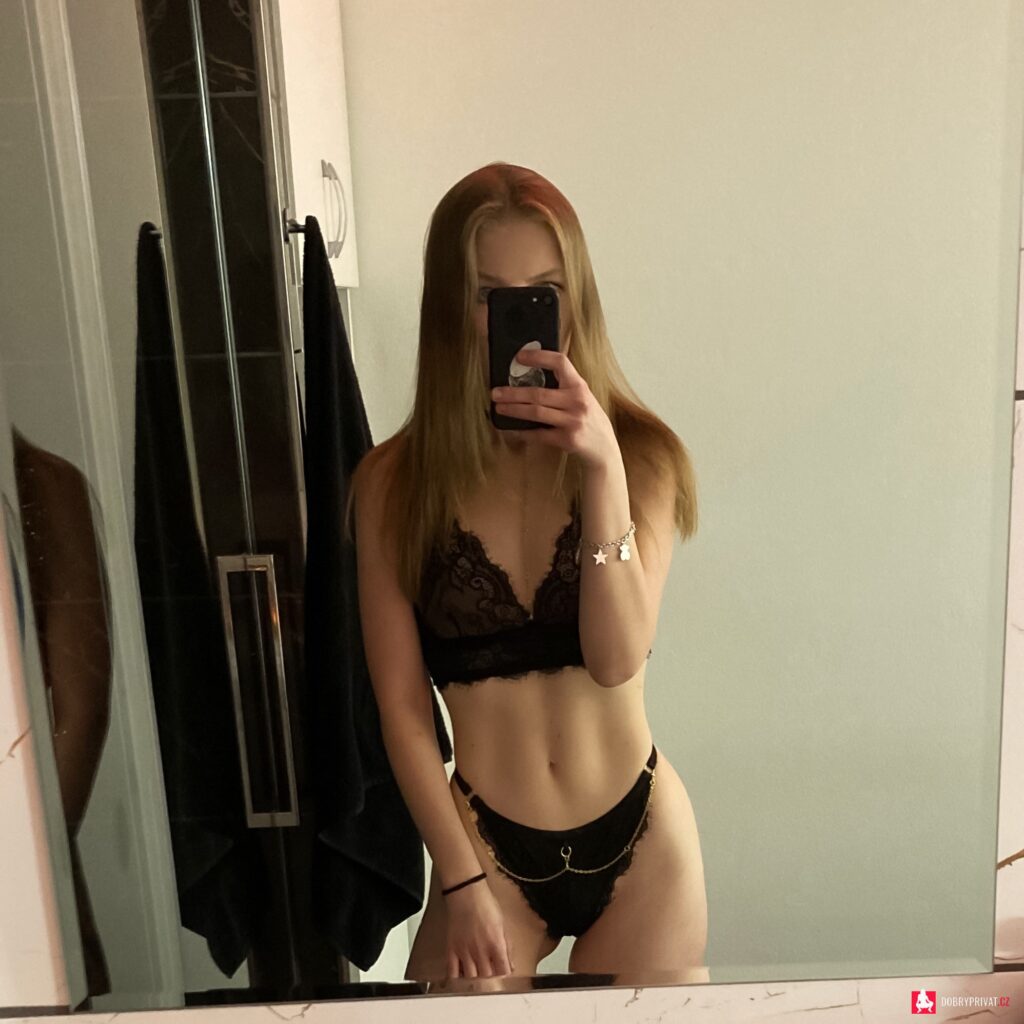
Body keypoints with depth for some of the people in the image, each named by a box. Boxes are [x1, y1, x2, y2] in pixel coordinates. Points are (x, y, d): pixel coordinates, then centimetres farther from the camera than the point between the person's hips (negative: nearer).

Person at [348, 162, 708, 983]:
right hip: (490, 847, -1)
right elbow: (403, 708, -7)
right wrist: (461, 880, -7)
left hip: (643, 839, 1)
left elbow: (618, 659, -18)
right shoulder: (395, 483, -9)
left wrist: (604, 468, -27)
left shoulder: (640, 453, -7)